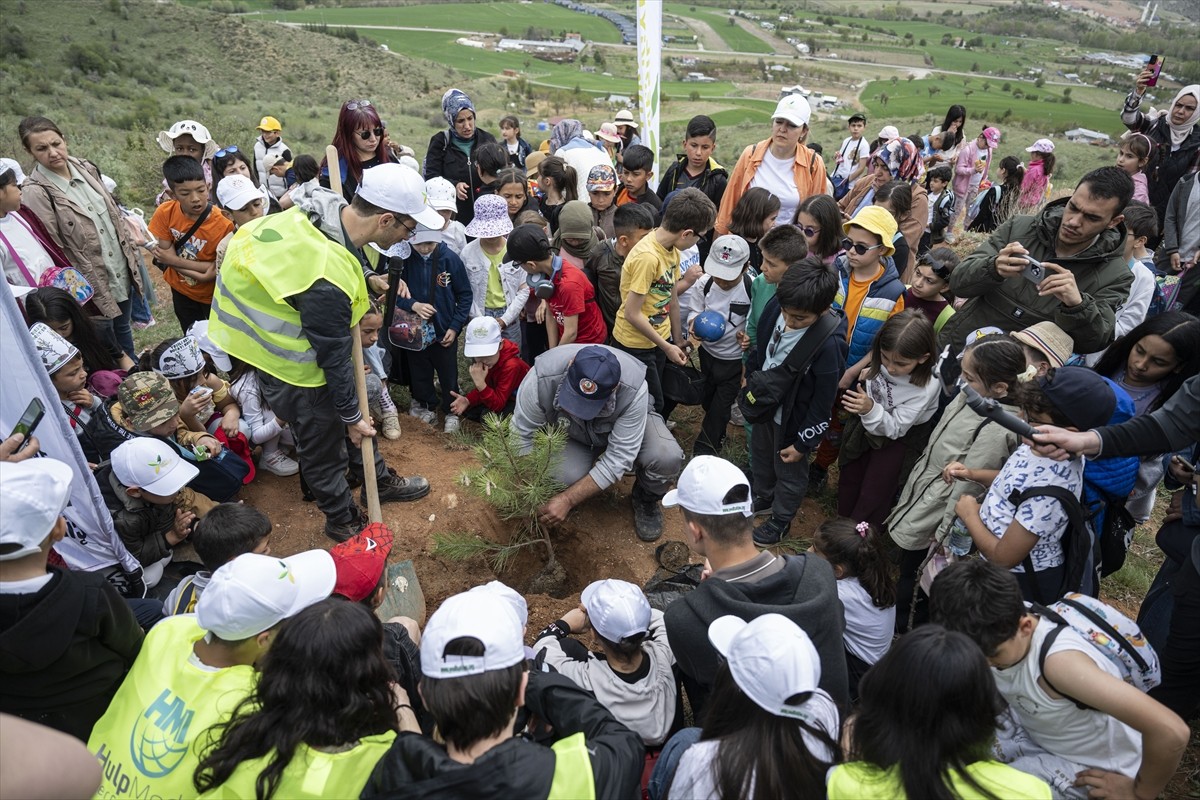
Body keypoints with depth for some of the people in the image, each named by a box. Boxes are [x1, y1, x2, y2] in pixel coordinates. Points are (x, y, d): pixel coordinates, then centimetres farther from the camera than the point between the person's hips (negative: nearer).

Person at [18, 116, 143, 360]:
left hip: (122, 272, 6)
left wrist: (130, 255, 12)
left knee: (123, 328, 23)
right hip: (93, 283, -6)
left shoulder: (86, 169, 1)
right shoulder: (35, 193, -17)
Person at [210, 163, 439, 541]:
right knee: (325, 449, 13)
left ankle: (381, 481, 48)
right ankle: (344, 521, 38)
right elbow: (332, 355, -25)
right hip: (295, 372, -8)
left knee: (355, 414, 25)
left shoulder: (324, 209, -14)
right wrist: (351, 416, -11)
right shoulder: (327, 281, -39)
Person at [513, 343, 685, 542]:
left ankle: (646, 499, 5)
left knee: (667, 458, -31)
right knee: (567, 477, -32)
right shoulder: (542, 378, -37)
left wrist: (568, 500, -37)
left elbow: (618, 459, -34)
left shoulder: (633, 390, -39)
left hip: (628, 423, 0)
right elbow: (520, 435, -24)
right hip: (572, 434, 1)